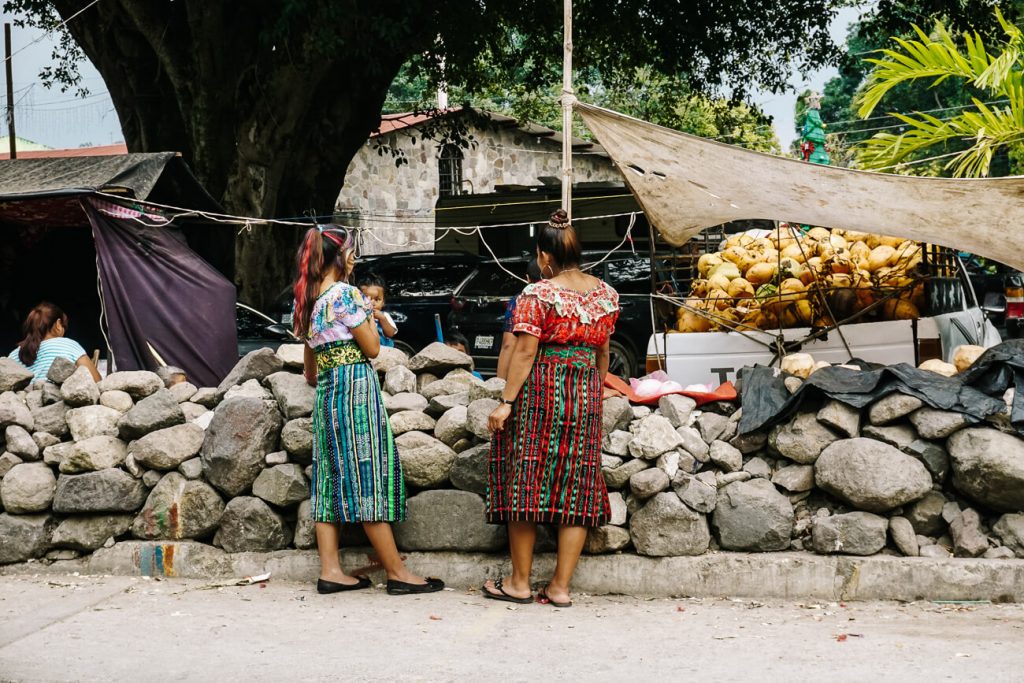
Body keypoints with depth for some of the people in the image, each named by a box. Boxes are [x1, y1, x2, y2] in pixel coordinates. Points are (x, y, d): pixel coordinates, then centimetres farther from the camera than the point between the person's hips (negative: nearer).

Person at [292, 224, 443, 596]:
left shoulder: (309, 298, 14)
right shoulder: (343, 294, -12)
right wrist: (368, 312, 3)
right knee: (367, 477, -6)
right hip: (355, 387, -9)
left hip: (327, 391, 9)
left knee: (332, 477, 7)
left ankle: (330, 570, 5)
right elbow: (372, 347, -10)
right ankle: (397, 573, -1)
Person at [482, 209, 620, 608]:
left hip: (539, 394, -5)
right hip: (586, 395, 5)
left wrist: (506, 402, -11)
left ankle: (520, 582, 11)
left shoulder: (538, 294, -10)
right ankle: (560, 587, 7)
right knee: (576, 486, 5)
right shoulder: (605, 294, 7)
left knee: (525, 482, 5)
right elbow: (602, 352, 14)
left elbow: (525, 352, -14)